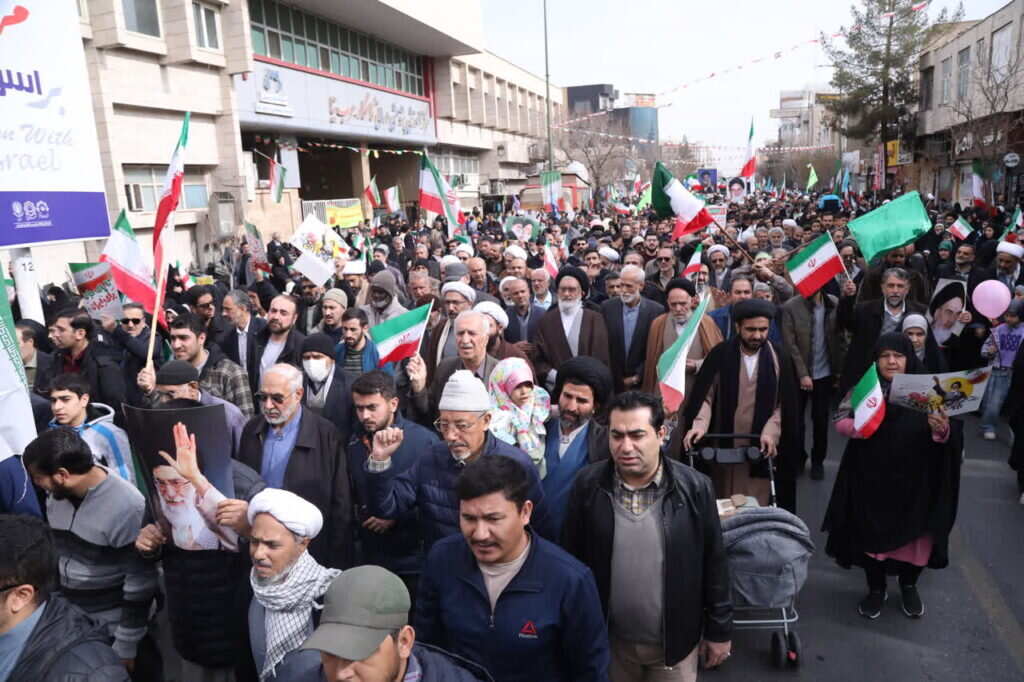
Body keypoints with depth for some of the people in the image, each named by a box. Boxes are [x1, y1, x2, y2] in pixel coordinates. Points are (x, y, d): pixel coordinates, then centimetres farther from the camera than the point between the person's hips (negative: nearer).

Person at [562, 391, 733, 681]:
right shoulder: (588, 485, -11)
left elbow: (714, 563, -4)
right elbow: (571, 559, -3)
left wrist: (719, 629, 1)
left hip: (676, 640, -1)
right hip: (608, 639, 1)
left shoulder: (694, 488, -13)